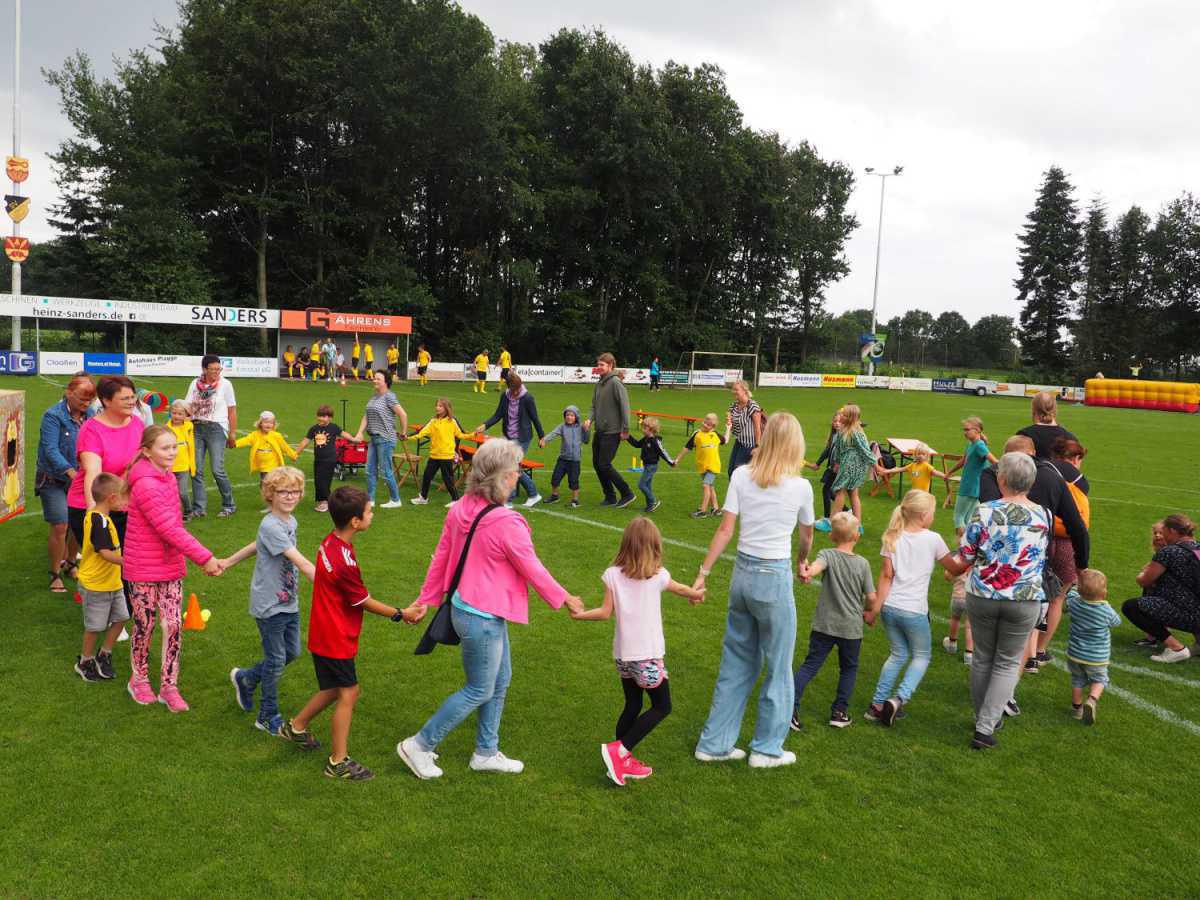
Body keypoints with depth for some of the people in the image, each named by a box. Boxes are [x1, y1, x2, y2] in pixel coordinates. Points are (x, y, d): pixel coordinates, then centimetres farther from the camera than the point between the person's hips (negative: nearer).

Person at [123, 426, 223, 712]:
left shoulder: (167, 478, 5)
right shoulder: (145, 486, -22)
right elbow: (170, 529, -26)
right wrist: (204, 558, -26)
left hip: (171, 565, 7)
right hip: (144, 570, -7)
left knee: (174, 626, 6)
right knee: (145, 625, 10)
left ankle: (169, 686, 16)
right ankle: (139, 679, 32)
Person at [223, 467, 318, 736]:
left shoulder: (290, 521, 5)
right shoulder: (270, 525, -23)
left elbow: (257, 544, 19)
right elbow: (301, 563, -31)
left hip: (289, 602, 8)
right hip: (270, 605, -8)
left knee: (292, 652, 15)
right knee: (276, 660, 3)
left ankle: (245, 678, 38)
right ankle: (269, 718, 20)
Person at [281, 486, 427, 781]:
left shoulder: (330, 542, -1)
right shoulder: (344, 562, -31)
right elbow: (364, 602, -17)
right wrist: (400, 614, -5)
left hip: (326, 632, 9)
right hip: (336, 639, -9)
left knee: (334, 688, 24)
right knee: (348, 694, 3)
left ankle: (295, 726, 41)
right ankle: (339, 762, 14)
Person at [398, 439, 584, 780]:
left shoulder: (461, 509, -3)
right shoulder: (507, 524, -26)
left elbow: (440, 557, 5)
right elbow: (533, 571, -14)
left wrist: (426, 599, 16)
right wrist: (565, 599, 2)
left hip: (463, 607, 8)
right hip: (482, 618, -8)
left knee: (501, 680, 21)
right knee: (479, 691, 11)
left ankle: (486, 752, 35)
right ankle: (419, 746, 20)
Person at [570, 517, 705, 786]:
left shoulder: (612, 575, -4)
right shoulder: (658, 576, -8)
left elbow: (606, 612, -2)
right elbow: (682, 589, 12)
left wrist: (580, 614, 15)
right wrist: (697, 594, 34)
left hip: (622, 654, 4)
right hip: (648, 655, -4)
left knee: (632, 706, 19)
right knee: (662, 707, 9)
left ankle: (622, 762, 24)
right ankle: (619, 750, -2)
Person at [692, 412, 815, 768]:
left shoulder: (741, 476, -3)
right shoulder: (801, 487, -8)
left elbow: (725, 530, -4)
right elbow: (806, 536, 9)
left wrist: (703, 573, 2)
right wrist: (802, 562, 29)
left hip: (742, 573, 4)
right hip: (775, 578, -4)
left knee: (735, 662, 17)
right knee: (778, 668, 13)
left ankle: (714, 743, 26)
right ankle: (767, 748, 25)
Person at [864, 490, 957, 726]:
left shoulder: (893, 538, 1)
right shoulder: (933, 539, -6)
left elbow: (886, 575, -2)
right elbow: (954, 569, 6)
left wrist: (875, 607, 0)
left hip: (890, 607, 4)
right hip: (914, 610, -4)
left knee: (899, 654, 21)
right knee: (921, 656, 17)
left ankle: (877, 705, 17)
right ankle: (899, 698, -4)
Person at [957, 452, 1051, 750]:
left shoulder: (984, 511, -12)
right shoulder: (1044, 516, -5)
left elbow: (965, 557, -6)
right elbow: (1045, 555, 13)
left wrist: (957, 568, 16)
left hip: (982, 596, 0)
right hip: (1025, 600, 0)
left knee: (982, 658, 18)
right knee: (1008, 663, 12)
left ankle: (983, 720, 31)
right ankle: (986, 728, 5)